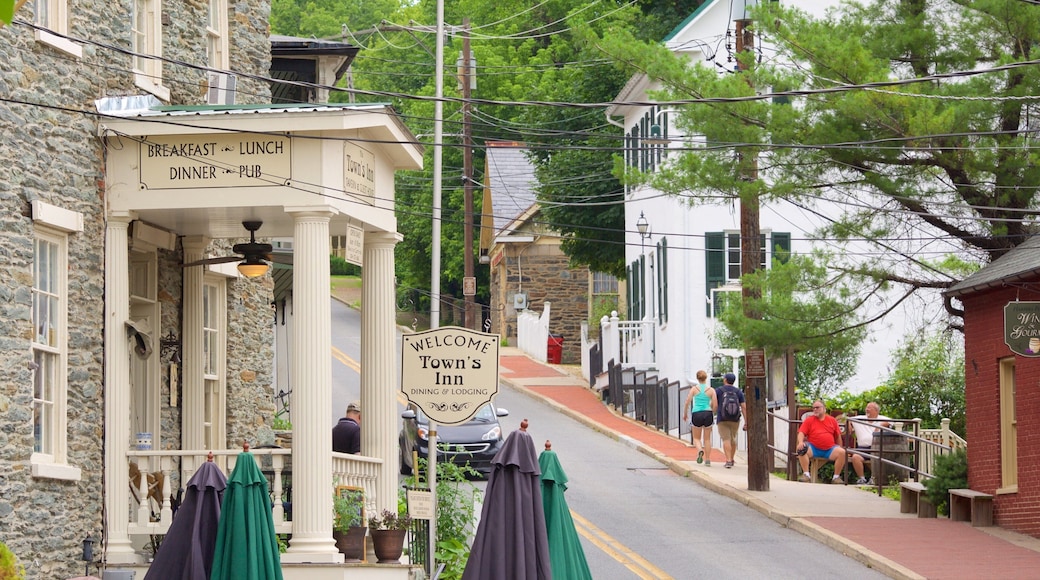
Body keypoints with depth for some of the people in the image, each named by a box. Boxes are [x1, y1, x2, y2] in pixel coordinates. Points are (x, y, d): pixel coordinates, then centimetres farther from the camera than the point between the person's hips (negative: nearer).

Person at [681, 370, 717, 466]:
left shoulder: (694, 388, 0)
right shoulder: (711, 390, 1)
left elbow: (687, 402, -4)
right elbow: (715, 405, -2)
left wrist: (685, 414, 9)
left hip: (696, 414, -1)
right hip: (707, 414, 1)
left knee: (696, 438, 11)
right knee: (707, 439, 11)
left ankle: (700, 450, -20)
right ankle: (708, 460, 8)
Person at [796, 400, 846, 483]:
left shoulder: (832, 420, 14)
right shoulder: (808, 420, 10)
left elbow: (838, 436, 18)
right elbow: (801, 433, 0)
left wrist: (839, 448, 13)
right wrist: (800, 442, -21)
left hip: (829, 449, 1)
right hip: (813, 448, -1)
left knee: (842, 452, -26)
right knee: (802, 449, -31)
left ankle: (836, 477, -13)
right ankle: (806, 475, -27)